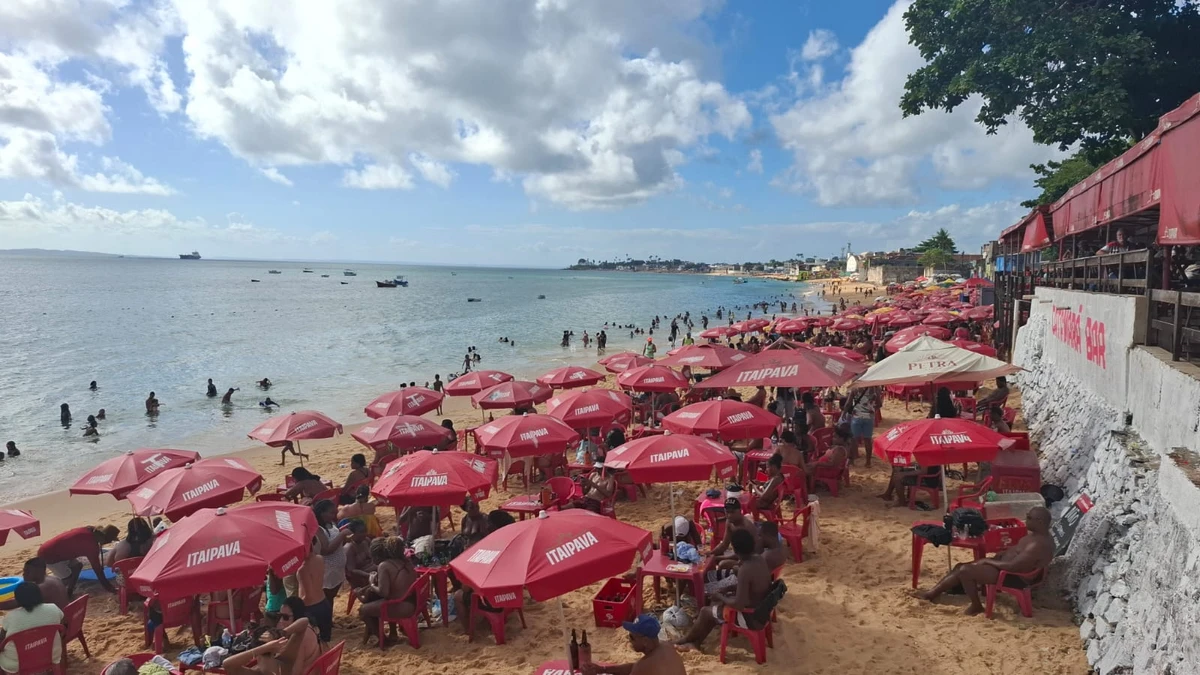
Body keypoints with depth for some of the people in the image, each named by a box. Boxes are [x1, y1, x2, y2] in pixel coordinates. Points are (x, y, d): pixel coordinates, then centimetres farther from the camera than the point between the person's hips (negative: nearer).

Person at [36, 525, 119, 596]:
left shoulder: (90, 532, 1)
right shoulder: (91, 543, -24)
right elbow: (97, 568, -17)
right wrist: (109, 588, -11)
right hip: (48, 555, -9)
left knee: (77, 566, 15)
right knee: (68, 579, -6)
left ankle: (68, 594, 21)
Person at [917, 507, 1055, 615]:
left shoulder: (1039, 544, -28)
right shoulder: (1036, 534, 6)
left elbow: (1012, 566, -31)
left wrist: (988, 561, -17)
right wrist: (1001, 554, 8)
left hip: (1014, 577, -11)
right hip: (1005, 566, 11)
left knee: (965, 570, -17)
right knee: (961, 566, 5)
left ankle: (976, 606, 4)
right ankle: (932, 593, 8)